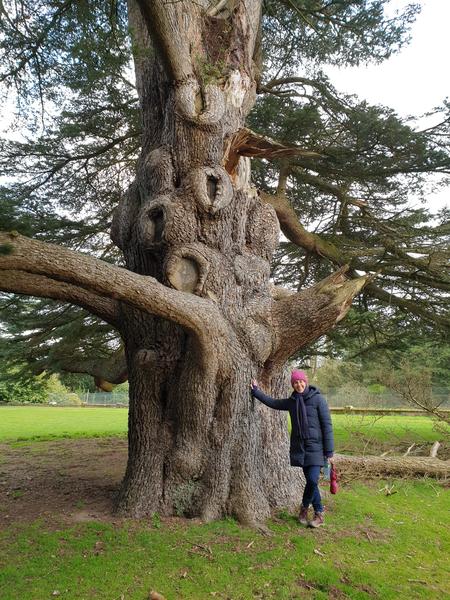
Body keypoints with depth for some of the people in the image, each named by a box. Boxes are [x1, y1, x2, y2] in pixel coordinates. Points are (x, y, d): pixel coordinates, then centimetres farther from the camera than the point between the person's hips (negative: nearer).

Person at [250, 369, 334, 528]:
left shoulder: (318, 399, -8)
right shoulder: (292, 401, 6)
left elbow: (327, 425, -8)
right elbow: (272, 402, 21)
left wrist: (329, 452, -9)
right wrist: (256, 391, 22)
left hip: (315, 448, -4)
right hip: (299, 447, 4)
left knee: (312, 481, -12)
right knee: (310, 481, 5)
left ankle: (304, 507, 14)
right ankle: (319, 513, 23)